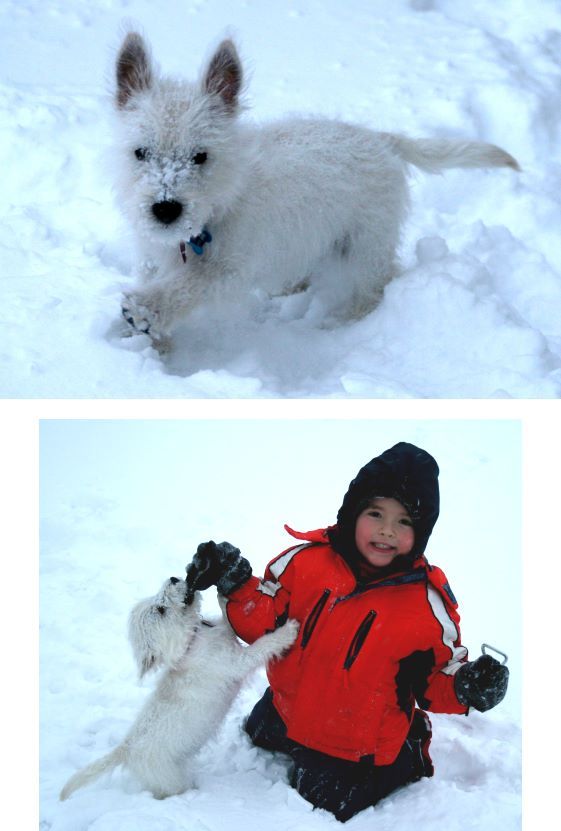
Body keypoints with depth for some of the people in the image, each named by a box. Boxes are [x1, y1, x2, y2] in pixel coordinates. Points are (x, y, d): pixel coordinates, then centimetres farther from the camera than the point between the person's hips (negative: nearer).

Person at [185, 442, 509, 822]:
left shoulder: (428, 604, -20)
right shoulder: (306, 563, -16)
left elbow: (436, 682, -10)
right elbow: (263, 624, -7)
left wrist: (466, 688, -32)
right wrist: (238, 587, -25)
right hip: (283, 719, 5)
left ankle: (406, 761, 27)